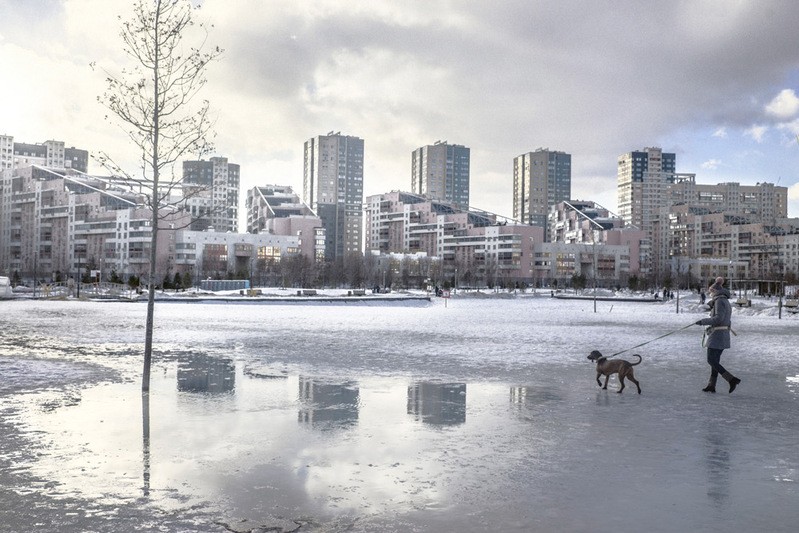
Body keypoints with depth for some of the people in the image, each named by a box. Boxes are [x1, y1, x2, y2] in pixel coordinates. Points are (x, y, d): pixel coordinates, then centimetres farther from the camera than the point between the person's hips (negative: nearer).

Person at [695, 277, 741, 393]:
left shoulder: (719, 301, -14)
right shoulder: (726, 301, 16)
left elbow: (718, 318, -23)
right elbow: (727, 320, 18)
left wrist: (703, 321, -16)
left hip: (717, 335, -10)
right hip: (724, 334, 10)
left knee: (711, 360, -7)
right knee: (715, 360, 13)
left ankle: (732, 379, -13)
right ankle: (711, 385, 16)